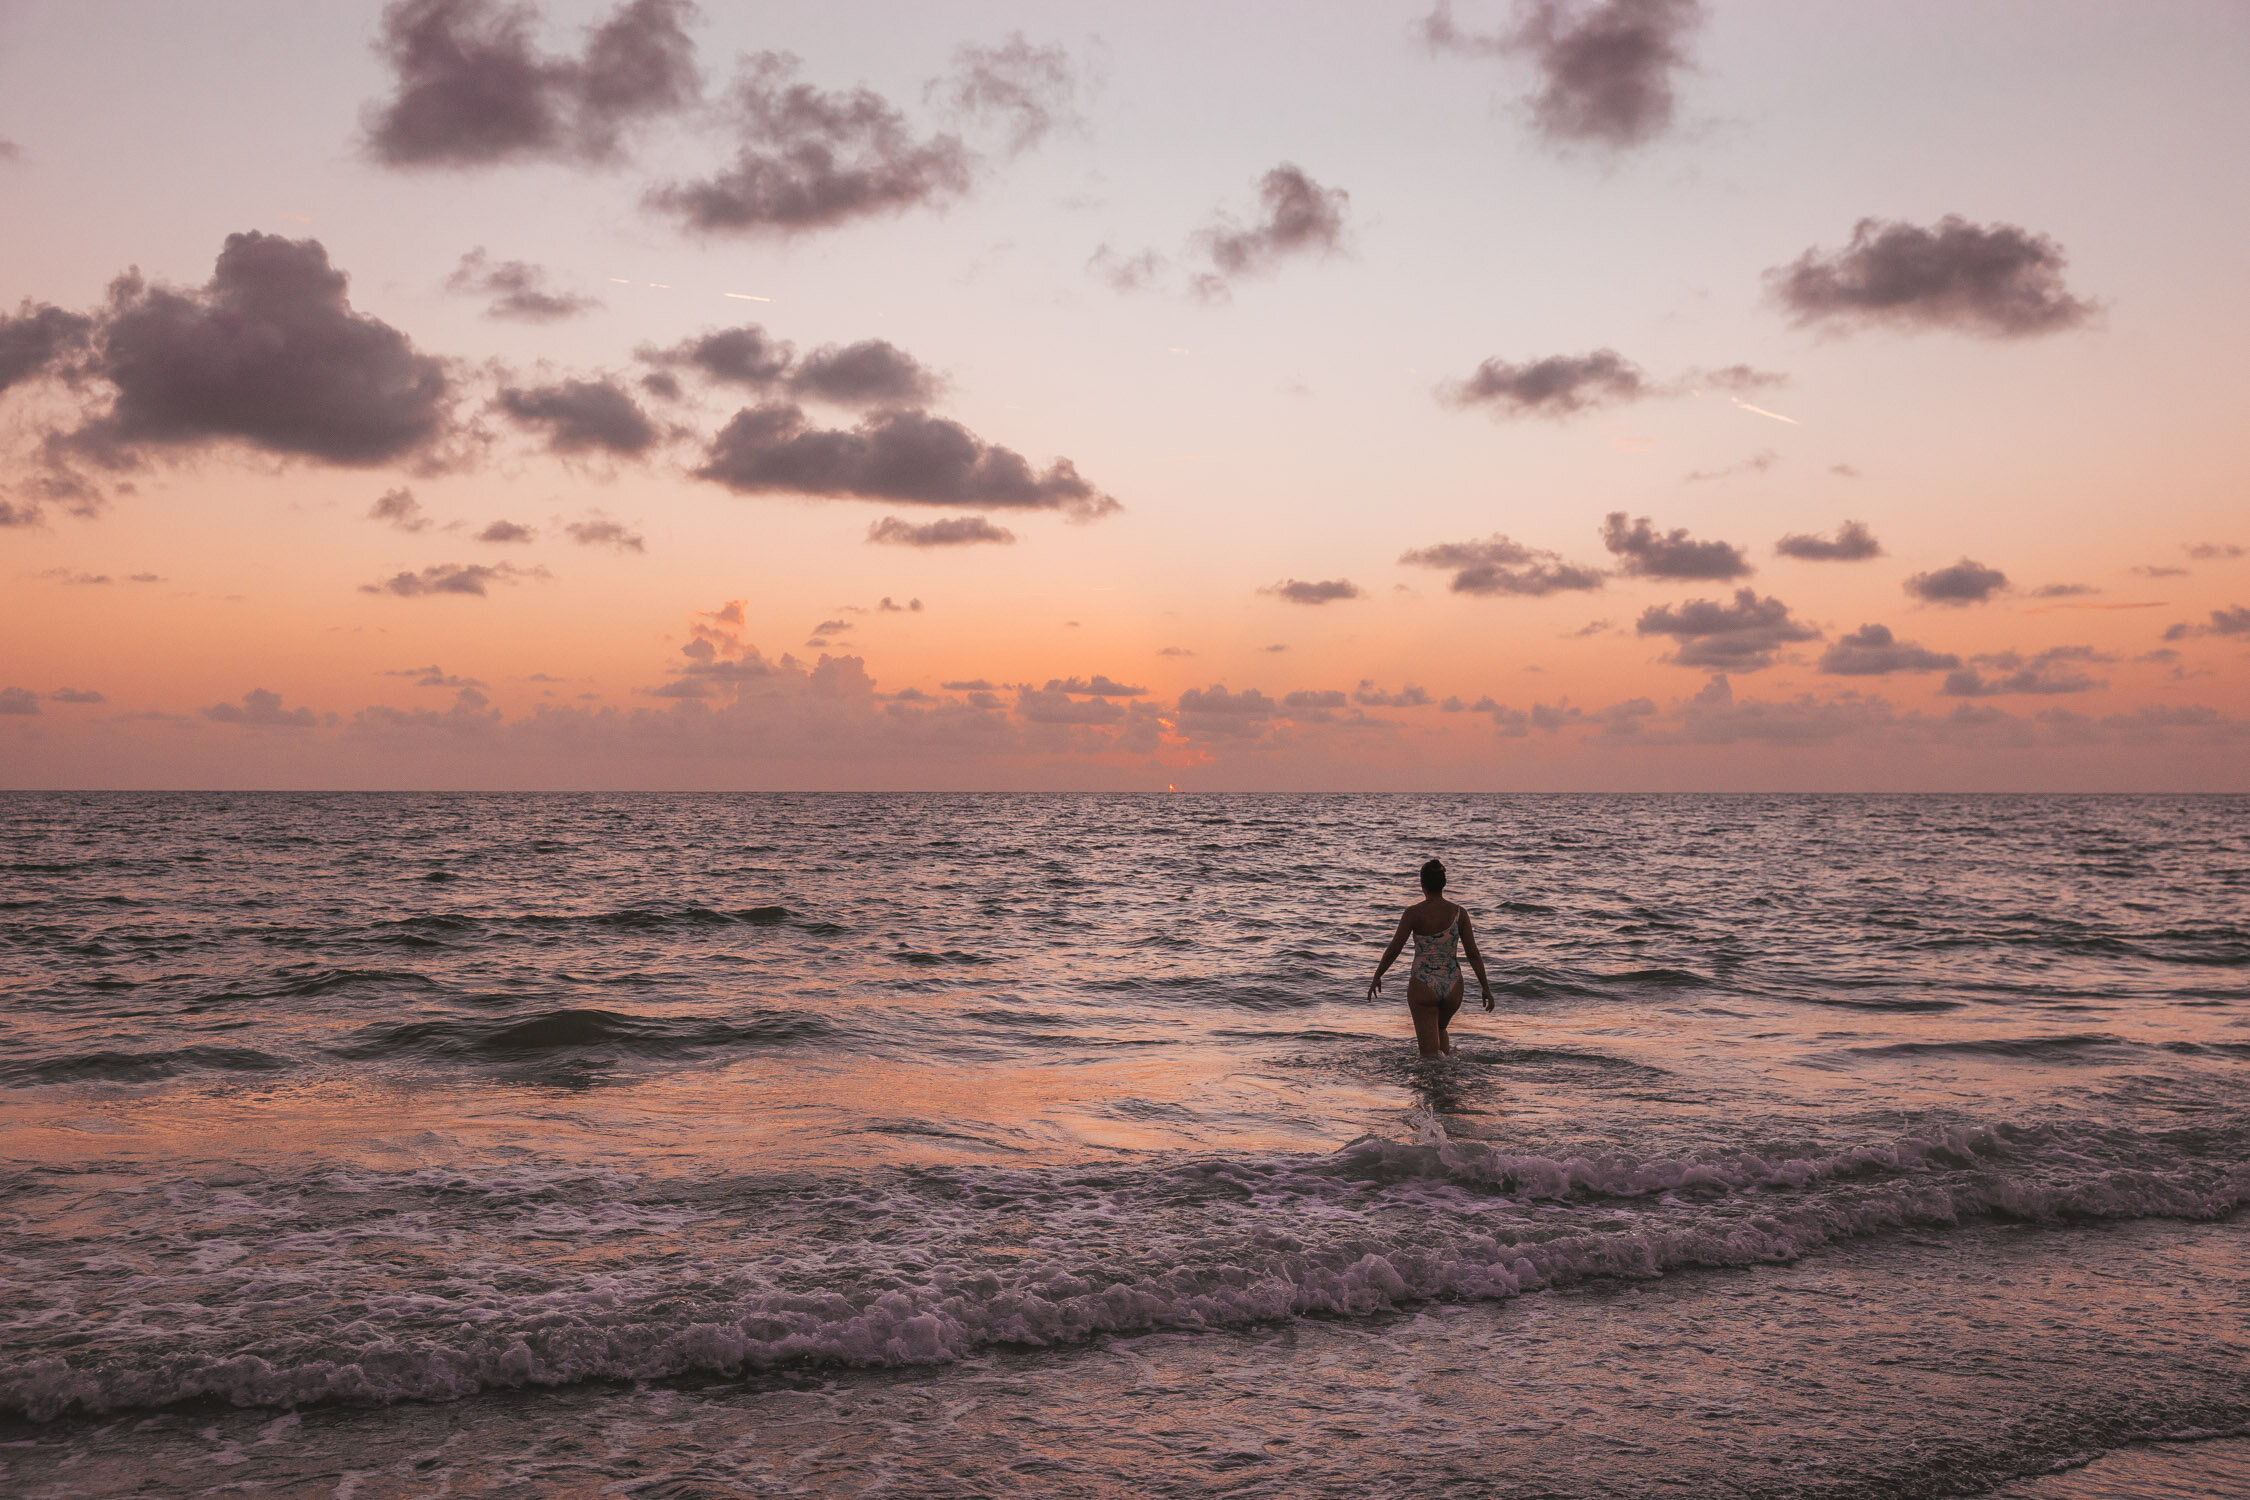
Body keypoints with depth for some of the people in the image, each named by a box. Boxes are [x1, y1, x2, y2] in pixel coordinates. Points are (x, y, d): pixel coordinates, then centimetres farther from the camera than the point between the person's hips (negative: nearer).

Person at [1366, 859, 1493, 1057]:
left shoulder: (1414, 912, -12)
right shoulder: (1459, 913, -2)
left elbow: (1393, 949, -8)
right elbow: (1473, 954, 0)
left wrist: (1376, 977, 6)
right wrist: (1486, 988, 9)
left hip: (1423, 986, -4)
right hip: (1452, 985, 4)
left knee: (1431, 1053, 4)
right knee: (1440, 1028, 33)